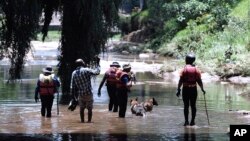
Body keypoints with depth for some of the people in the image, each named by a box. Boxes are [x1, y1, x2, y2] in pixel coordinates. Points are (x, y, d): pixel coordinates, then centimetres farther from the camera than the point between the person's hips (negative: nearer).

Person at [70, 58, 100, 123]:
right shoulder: (86, 70, -13)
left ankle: (82, 120, 16)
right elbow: (96, 72, -14)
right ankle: (89, 120, 6)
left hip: (80, 94, 4)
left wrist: (73, 95, 10)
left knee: (81, 108, 16)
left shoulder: (74, 73, 2)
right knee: (89, 108, 6)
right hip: (88, 93, -4)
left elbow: (72, 86, 3)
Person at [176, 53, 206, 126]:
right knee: (193, 105, 8)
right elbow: (199, 81, 0)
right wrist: (202, 89, 10)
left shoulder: (184, 69, -6)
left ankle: (186, 121, -1)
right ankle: (193, 121, 8)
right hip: (193, 89, 2)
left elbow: (181, 81, -9)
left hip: (186, 89, -2)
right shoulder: (196, 70, 1)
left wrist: (178, 90, -6)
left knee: (186, 105, 2)